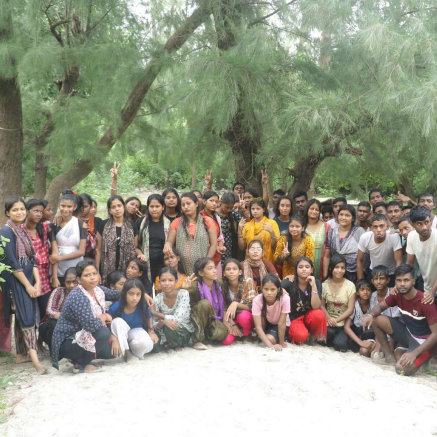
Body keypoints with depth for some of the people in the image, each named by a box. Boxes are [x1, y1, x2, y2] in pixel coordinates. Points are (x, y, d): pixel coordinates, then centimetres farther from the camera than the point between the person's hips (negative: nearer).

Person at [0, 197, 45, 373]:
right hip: (15, 280, -8)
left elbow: (32, 259, 10)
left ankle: (21, 354, 21)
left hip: (27, 278, 8)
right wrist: (28, 285, -14)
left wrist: (37, 282, 0)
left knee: (23, 318, 12)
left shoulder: (23, 231, 12)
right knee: (27, 317, -12)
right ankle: (34, 358, -13)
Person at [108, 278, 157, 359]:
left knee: (146, 344, -36)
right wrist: (114, 340, -31)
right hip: (121, 337, 1)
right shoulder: (116, 307, -20)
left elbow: (149, 321, 4)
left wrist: (151, 332, -14)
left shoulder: (144, 307, -15)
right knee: (117, 321, -31)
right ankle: (124, 352, -20)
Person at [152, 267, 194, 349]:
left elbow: (177, 319, -24)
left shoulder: (183, 294, -15)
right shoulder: (157, 299, -7)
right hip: (166, 334, 3)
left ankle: (177, 344, 0)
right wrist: (163, 322, -31)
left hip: (185, 331, -3)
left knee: (168, 328, -33)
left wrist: (158, 314, -17)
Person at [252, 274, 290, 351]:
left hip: (279, 326, -2)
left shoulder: (285, 299, -34)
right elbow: (258, 326, -33)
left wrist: (281, 343, -22)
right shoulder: (257, 300, -30)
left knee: (270, 338, -28)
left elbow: (281, 323, -27)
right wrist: (270, 345, -42)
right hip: (266, 323, 2)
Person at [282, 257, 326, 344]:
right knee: (301, 336, -33)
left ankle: (317, 337, -2)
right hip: (294, 318, -3)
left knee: (319, 314, -31)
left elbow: (316, 307, -20)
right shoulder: (289, 283, -15)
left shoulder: (316, 282, -10)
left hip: (308, 317, 3)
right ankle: (290, 333, 3)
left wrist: (313, 286, -28)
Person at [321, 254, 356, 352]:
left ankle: (342, 338, 11)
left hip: (343, 323, -2)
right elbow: (322, 305, 1)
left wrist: (336, 320, -18)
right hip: (328, 322, 2)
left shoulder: (350, 286, -7)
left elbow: (350, 309, -7)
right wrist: (329, 318, -18)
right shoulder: (325, 285, 0)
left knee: (340, 345, -24)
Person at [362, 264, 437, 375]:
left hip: (424, 340, -6)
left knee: (402, 368, -29)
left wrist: (414, 353, -33)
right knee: (376, 320, -11)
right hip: (407, 333, 6)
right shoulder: (397, 295, -9)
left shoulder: (425, 302, -27)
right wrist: (371, 315, -19)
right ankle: (388, 355, 4)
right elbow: (380, 306, 7)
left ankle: (423, 358, 4)